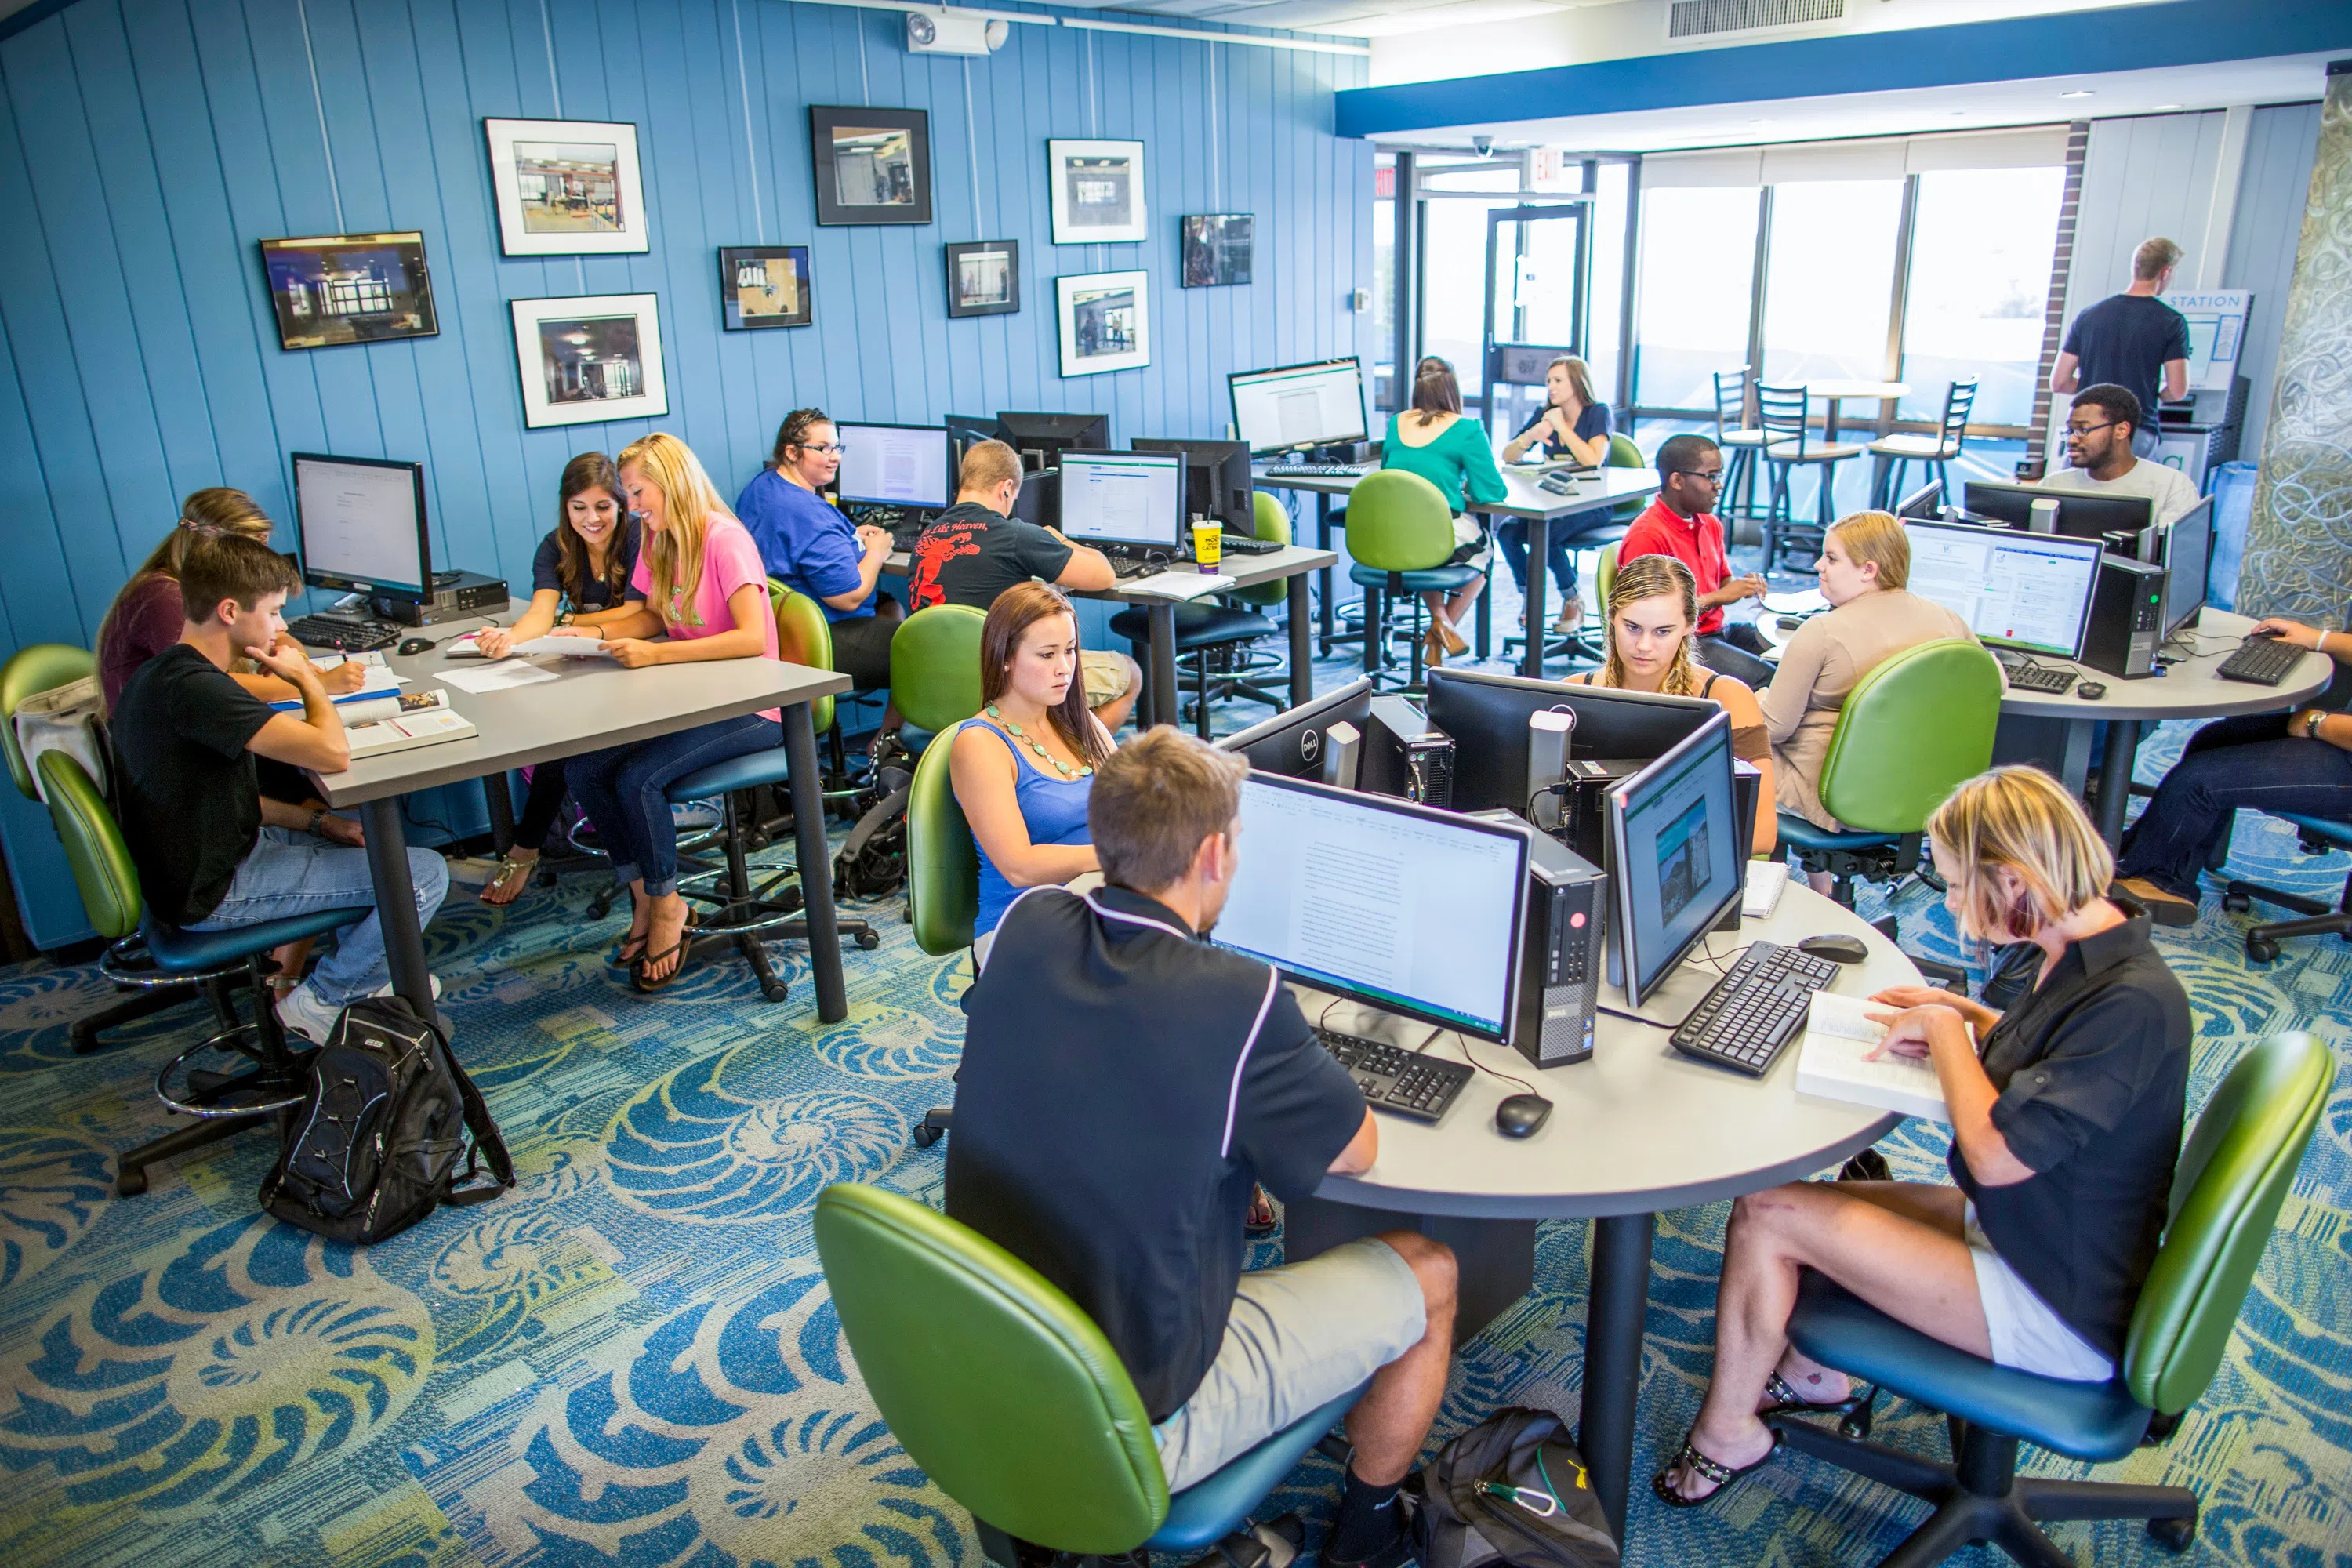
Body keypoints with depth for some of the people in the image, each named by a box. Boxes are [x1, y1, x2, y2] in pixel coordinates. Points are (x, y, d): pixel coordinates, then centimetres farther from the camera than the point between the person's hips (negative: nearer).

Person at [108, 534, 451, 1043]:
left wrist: (315, 821, 3)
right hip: (213, 892, -10)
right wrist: (307, 676, -15)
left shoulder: (157, 674, 6)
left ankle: (366, 972, 32)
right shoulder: (194, 687, -28)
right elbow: (332, 752, -34)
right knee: (425, 874, -10)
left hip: (194, 860, 10)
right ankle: (320, 999, 7)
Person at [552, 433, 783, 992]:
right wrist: (595, 633, 4)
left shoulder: (724, 540, -16)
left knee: (639, 778, -24)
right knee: (585, 769, -10)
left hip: (749, 710, -8)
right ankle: (643, 896, 5)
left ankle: (667, 905, -1)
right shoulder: (659, 545, 10)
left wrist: (654, 655, -28)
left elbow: (753, 639, -26)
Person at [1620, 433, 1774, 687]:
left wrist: (1744, 585, 0)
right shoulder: (1646, 537, -17)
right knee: (1765, 679, -25)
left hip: (1719, 629, 9)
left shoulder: (1711, 524, 11)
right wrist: (1718, 597, -19)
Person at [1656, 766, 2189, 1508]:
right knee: (1773, 1204, 4)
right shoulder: (2089, 952, 0)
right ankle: (1808, 1371, 26)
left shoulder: (2135, 1000, -29)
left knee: (1767, 1213, -13)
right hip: (2020, 1229, 9)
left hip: (2059, 1311, -9)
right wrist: (1967, 1015, 5)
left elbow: (1996, 1153, -31)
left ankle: (1725, 1433, 8)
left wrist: (1946, 1029, -17)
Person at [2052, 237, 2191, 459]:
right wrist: (2150, 393, 18)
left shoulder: (2088, 316, 9)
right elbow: (2177, 391, -4)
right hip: (2137, 435, -3)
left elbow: (2059, 382, 9)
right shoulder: (2172, 322, 0)